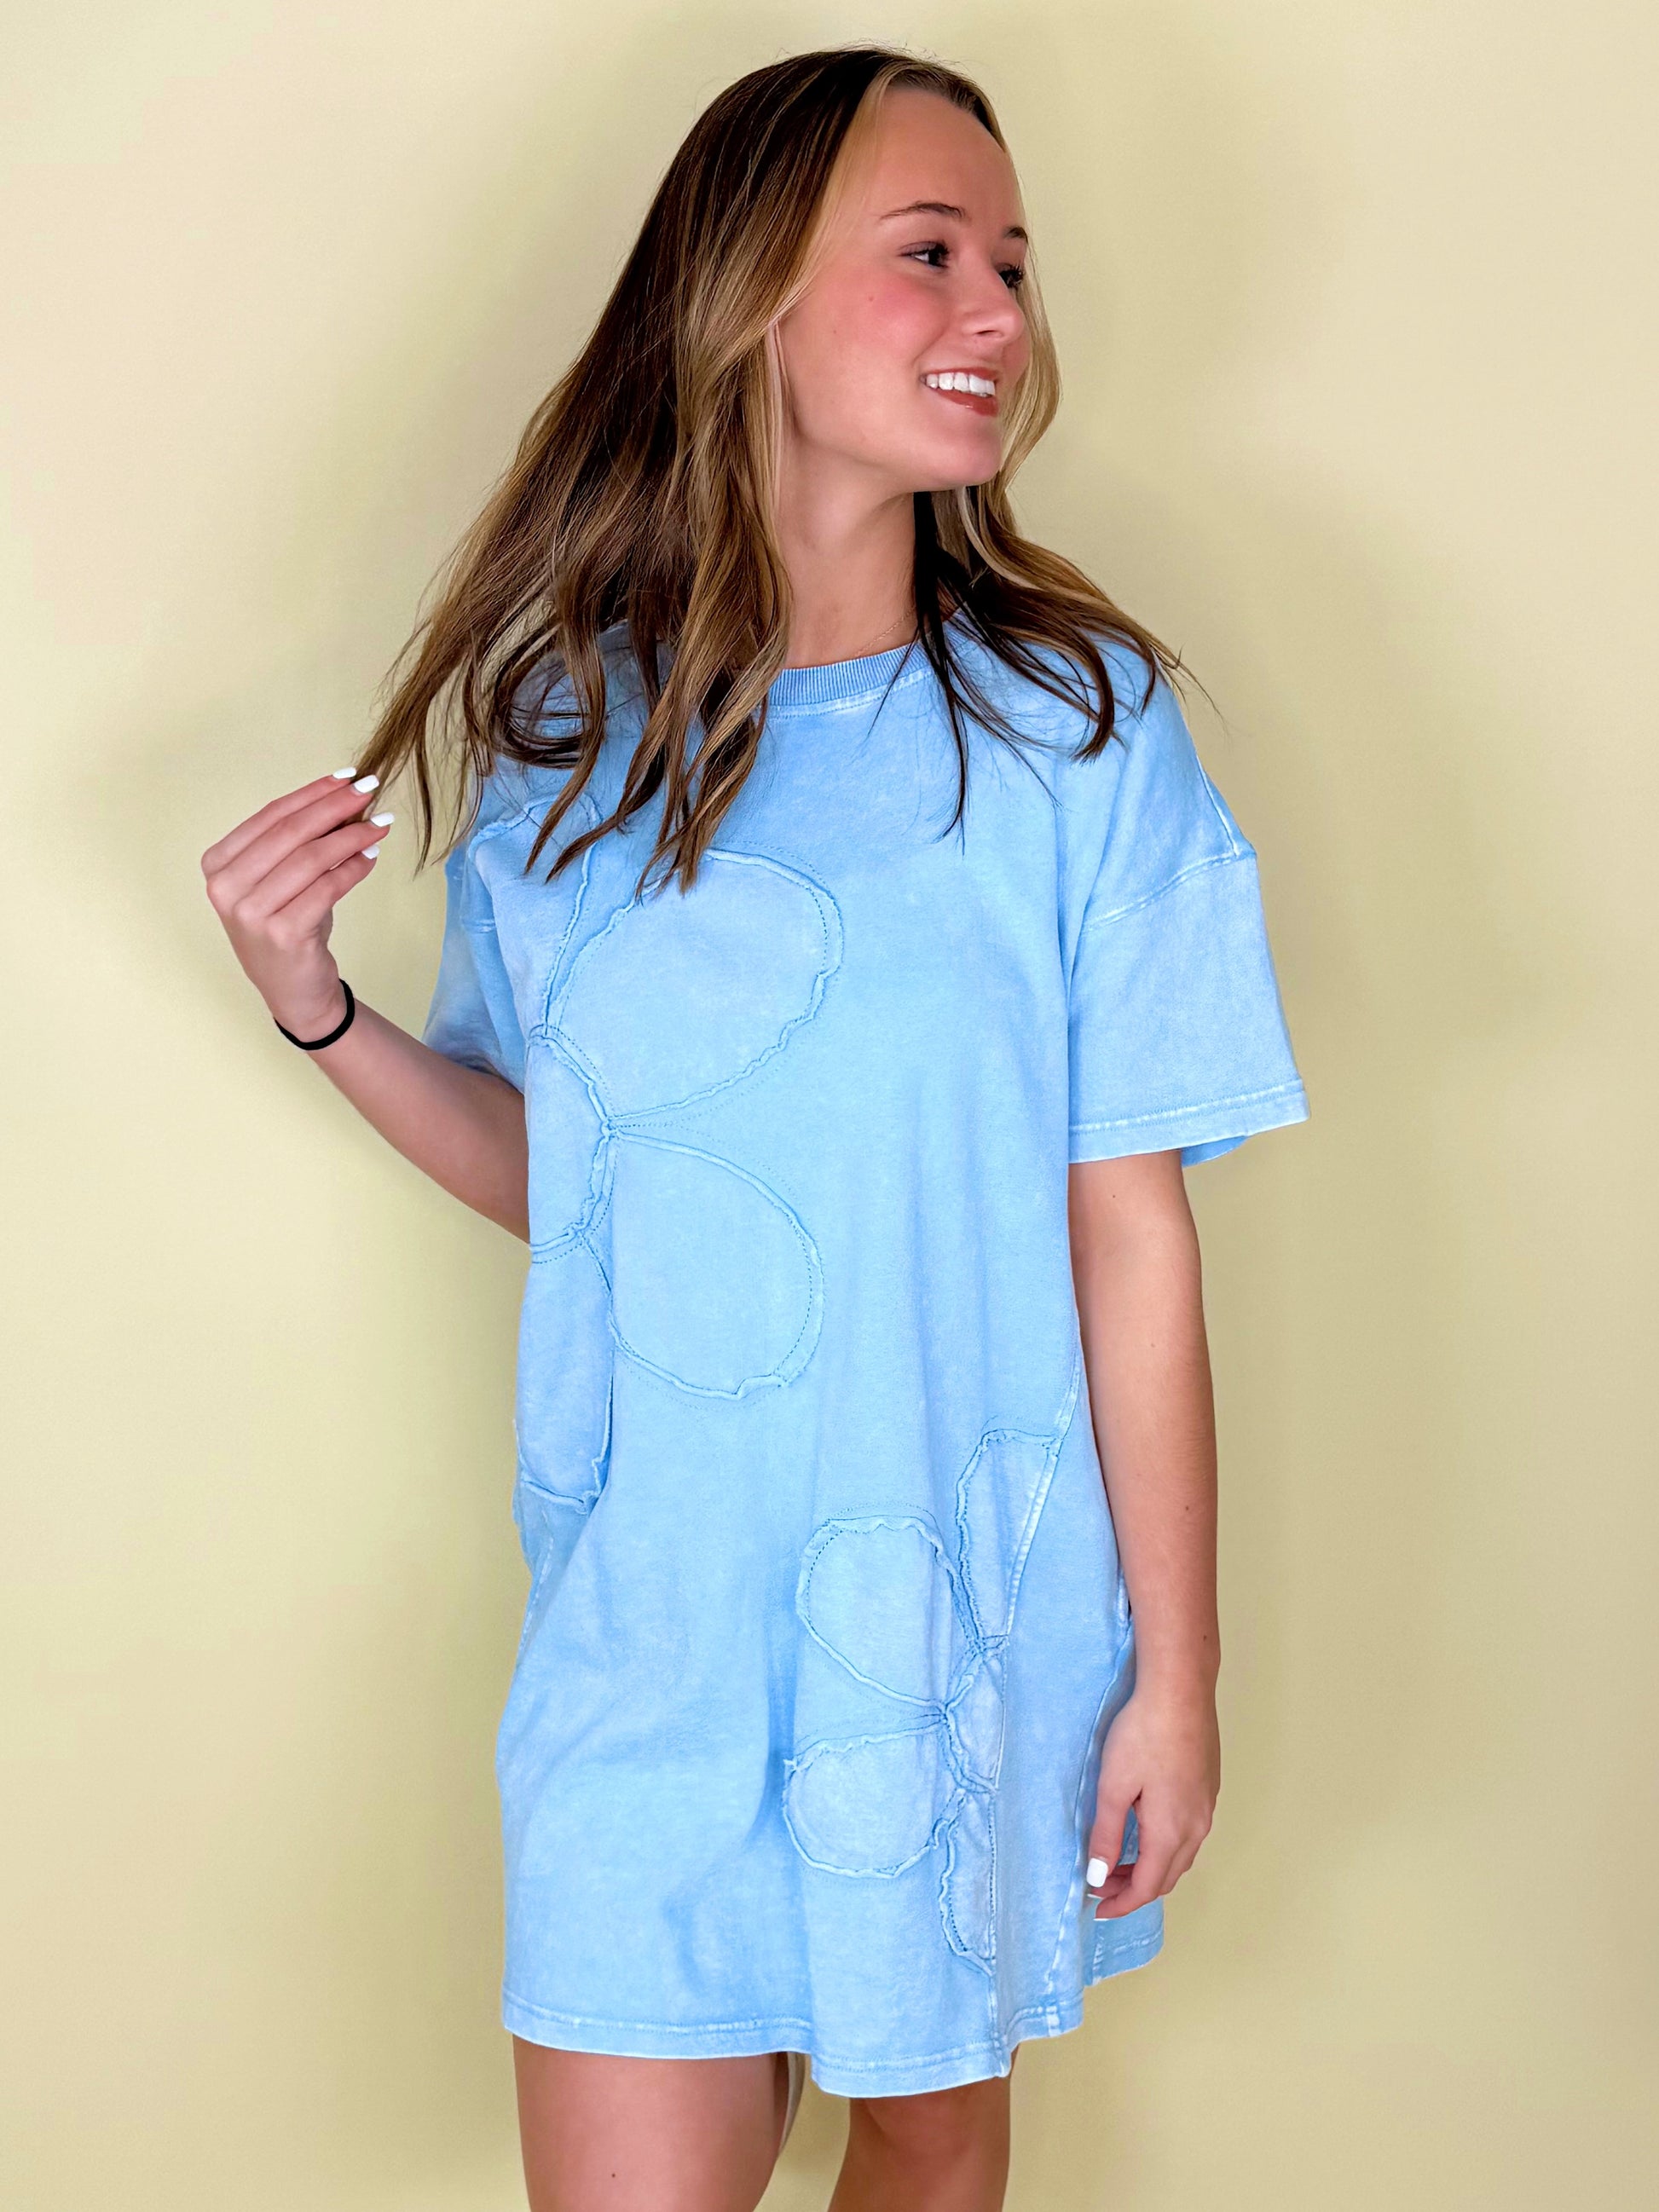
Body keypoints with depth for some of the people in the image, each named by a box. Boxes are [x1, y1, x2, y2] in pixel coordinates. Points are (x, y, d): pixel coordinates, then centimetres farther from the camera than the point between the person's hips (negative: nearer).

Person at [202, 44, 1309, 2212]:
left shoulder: (1073, 727, -9)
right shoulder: (561, 728, -1)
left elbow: (1132, 1236, -8)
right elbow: (547, 1171, 8)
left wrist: (1178, 1673, -5)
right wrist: (319, 1007, -7)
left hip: (974, 1615, -1)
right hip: (648, 1618, 1)